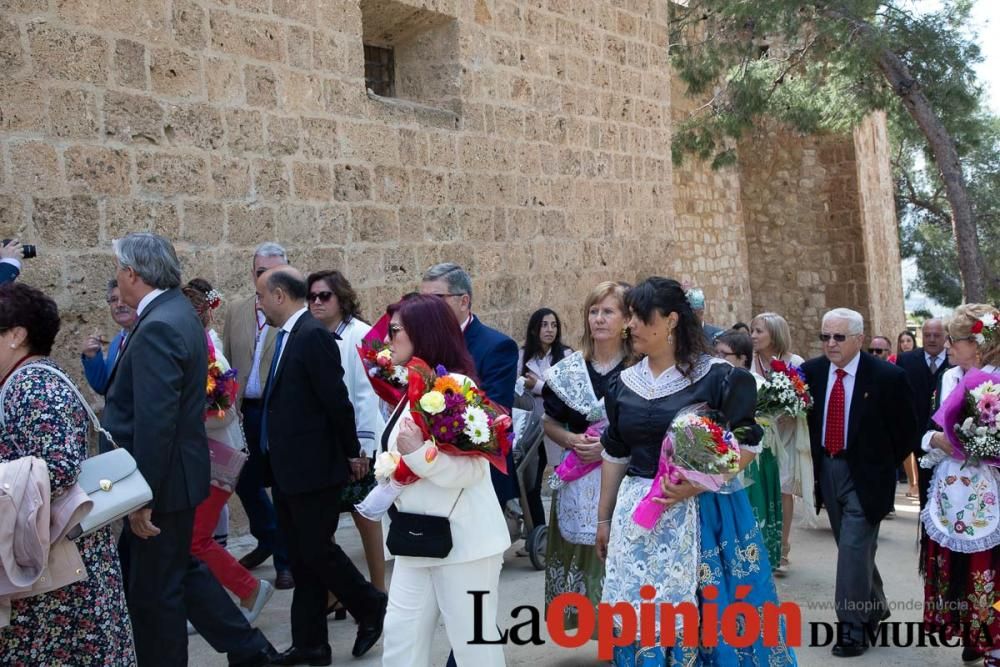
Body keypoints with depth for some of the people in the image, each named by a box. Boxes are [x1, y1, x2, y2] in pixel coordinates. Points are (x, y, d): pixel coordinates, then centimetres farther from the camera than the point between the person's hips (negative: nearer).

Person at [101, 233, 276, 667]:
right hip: (178, 473, 10)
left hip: (164, 481, -10)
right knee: (182, 569, 22)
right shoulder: (178, 313, 9)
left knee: (153, 592, 5)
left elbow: (154, 423, -26)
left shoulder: (157, 328, -23)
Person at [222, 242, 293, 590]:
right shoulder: (236, 313, 10)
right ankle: (268, 540, 41)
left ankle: (286, 559, 19)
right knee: (246, 481, 17)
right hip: (246, 412, 6)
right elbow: (227, 362, 14)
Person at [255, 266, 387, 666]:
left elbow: (336, 400, -18)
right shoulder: (289, 335, 10)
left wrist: (352, 452, -11)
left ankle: (371, 607, 23)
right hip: (288, 469, 9)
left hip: (314, 468, -9)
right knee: (301, 558, 12)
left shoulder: (314, 336, -17)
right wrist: (275, 457, 13)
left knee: (317, 551, 0)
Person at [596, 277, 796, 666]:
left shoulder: (716, 377, -9)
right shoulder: (625, 383, 7)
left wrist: (697, 483, -20)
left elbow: (747, 443, -7)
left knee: (706, 610, 2)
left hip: (702, 512, -4)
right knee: (638, 610, 8)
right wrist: (604, 518, 15)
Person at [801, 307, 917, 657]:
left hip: (865, 474, -5)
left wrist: (886, 466, 1)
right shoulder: (812, 371, -3)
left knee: (854, 547, -8)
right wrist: (818, 459, 5)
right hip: (827, 470, 5)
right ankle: (874, 608, 36)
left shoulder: (887, 376, -14)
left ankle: (852, 627, 2)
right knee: (853, 546, 17)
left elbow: (906, 427, -3)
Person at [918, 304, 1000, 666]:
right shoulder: (947, 379, 7)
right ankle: (970, 637, 26)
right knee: (953, 570, 11)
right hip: (948, 494, 5)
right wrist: (937, 439, -8)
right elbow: (926, 430, 11)